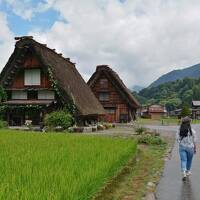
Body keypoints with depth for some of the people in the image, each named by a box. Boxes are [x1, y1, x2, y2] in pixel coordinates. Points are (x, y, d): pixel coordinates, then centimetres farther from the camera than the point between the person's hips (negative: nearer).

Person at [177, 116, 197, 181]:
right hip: (190, 147, -1)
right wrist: (195, 148, 6)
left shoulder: (179, 130, -5)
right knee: (189, 160, 18)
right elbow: (194, 141, -5)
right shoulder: (192, 131, -11)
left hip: (182, 147, 1)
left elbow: (177, 139, -3)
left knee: (183, 160, 3)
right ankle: (188, 171, 35)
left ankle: (184, 173, -13)